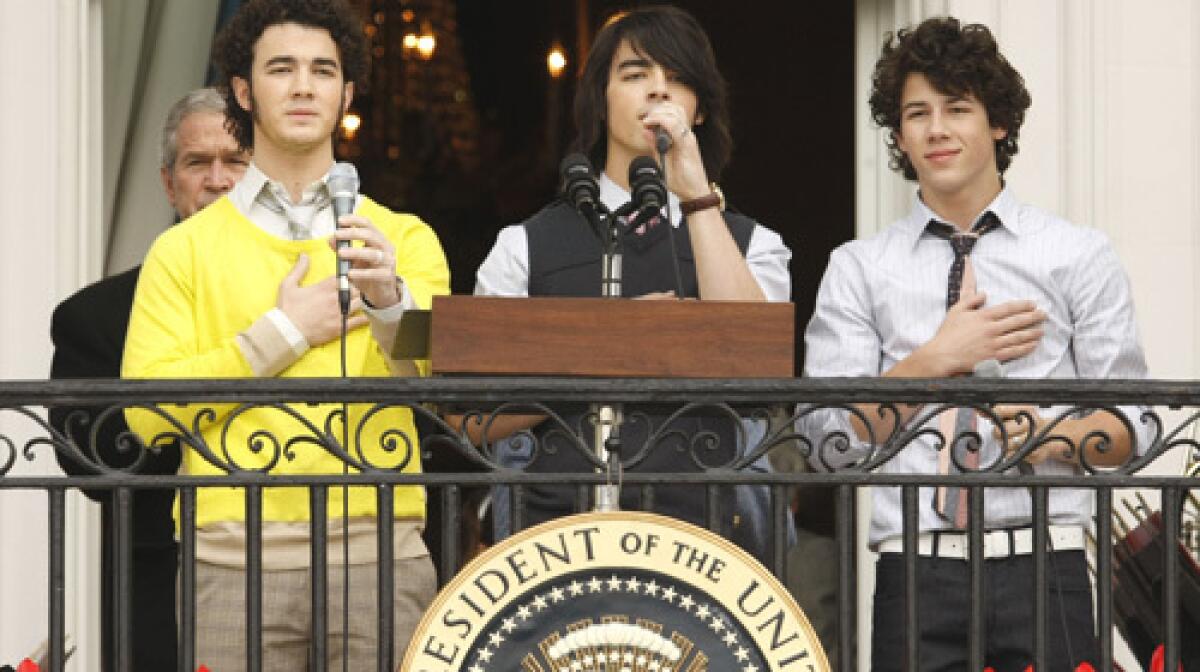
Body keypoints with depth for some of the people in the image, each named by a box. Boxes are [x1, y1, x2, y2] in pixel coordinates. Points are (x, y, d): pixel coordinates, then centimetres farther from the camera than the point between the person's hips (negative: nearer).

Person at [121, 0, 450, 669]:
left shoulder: (403, 237, 11)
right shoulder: (186, 249, 9)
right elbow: (148, 410, -3)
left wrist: (389, 299, -24)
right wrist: (284, 332, -4)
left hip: (379, 548, 1)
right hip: (236, 557, 0)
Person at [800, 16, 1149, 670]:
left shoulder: (1080, 256, 10)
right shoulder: (856, 269, 11)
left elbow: (1127, 426, 6)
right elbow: (828, 438, 3)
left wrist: (1052, 436, -14)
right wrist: (934, 360, -8)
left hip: (1043, 571, 0)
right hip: (915, 574, 0)